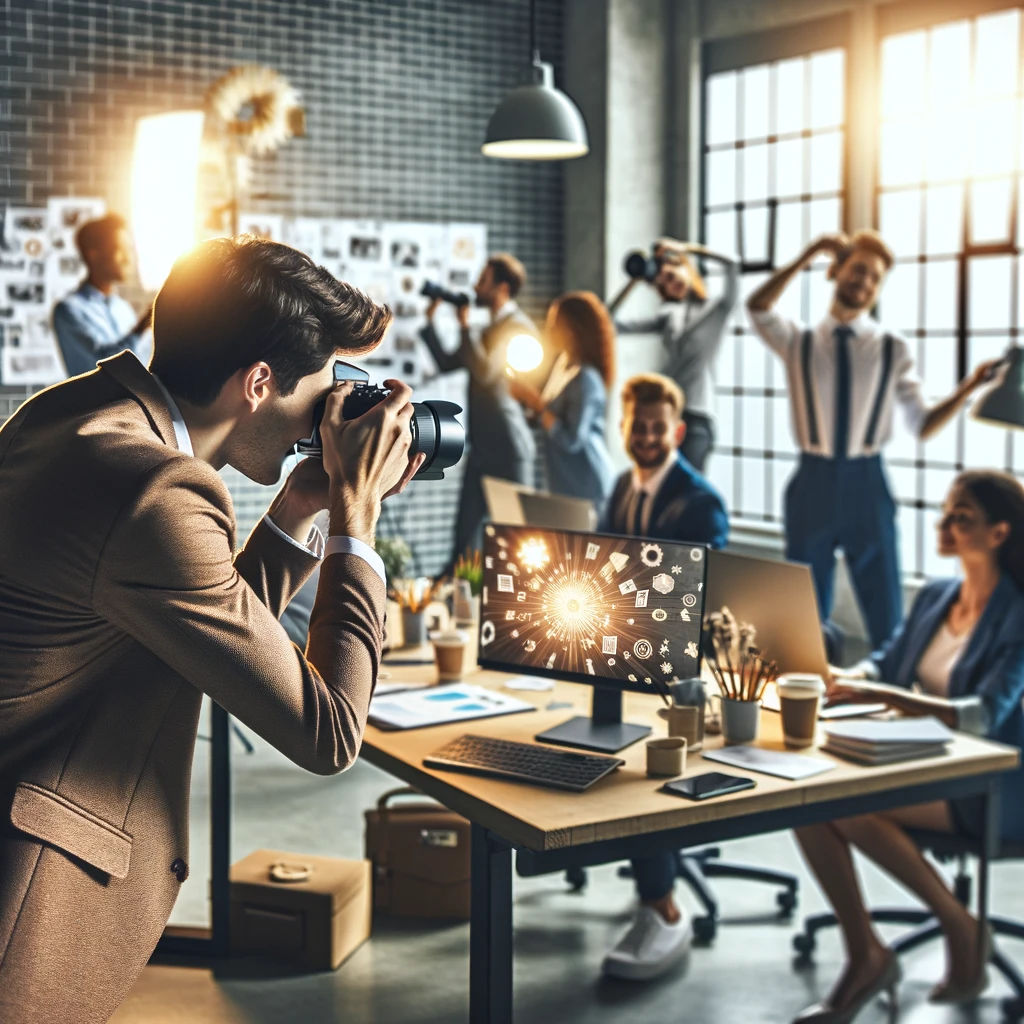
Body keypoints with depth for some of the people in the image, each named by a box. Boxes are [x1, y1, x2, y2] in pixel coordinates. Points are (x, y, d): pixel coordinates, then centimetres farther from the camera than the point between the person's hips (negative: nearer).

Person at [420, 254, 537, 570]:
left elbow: (486, 371, -23)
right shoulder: (492, 328, 18)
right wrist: (430, 323, 14)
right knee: (466, 526, 11)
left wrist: (465, 326, -14)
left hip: (508, 447, -9)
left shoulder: (518, 327, -11)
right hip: (482, 446, 9)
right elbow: (447, 363, 21)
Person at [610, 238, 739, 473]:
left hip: (697, 417, -5)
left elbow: (731, 265, -14)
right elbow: (612, 324, 12)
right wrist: (634, 281, 9)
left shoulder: (717, 309, 3)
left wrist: (687, 248, -4)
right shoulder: (669, 315, 16)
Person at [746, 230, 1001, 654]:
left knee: (886, 615, 3)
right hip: (812, 484, 0)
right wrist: (809, 255, -20)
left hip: (866, 485, 0)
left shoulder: (892, 349, 5)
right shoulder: (800, 342, 4)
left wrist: (968, 386, -13)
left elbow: (922, 424, 1)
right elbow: (758, 308, -16)